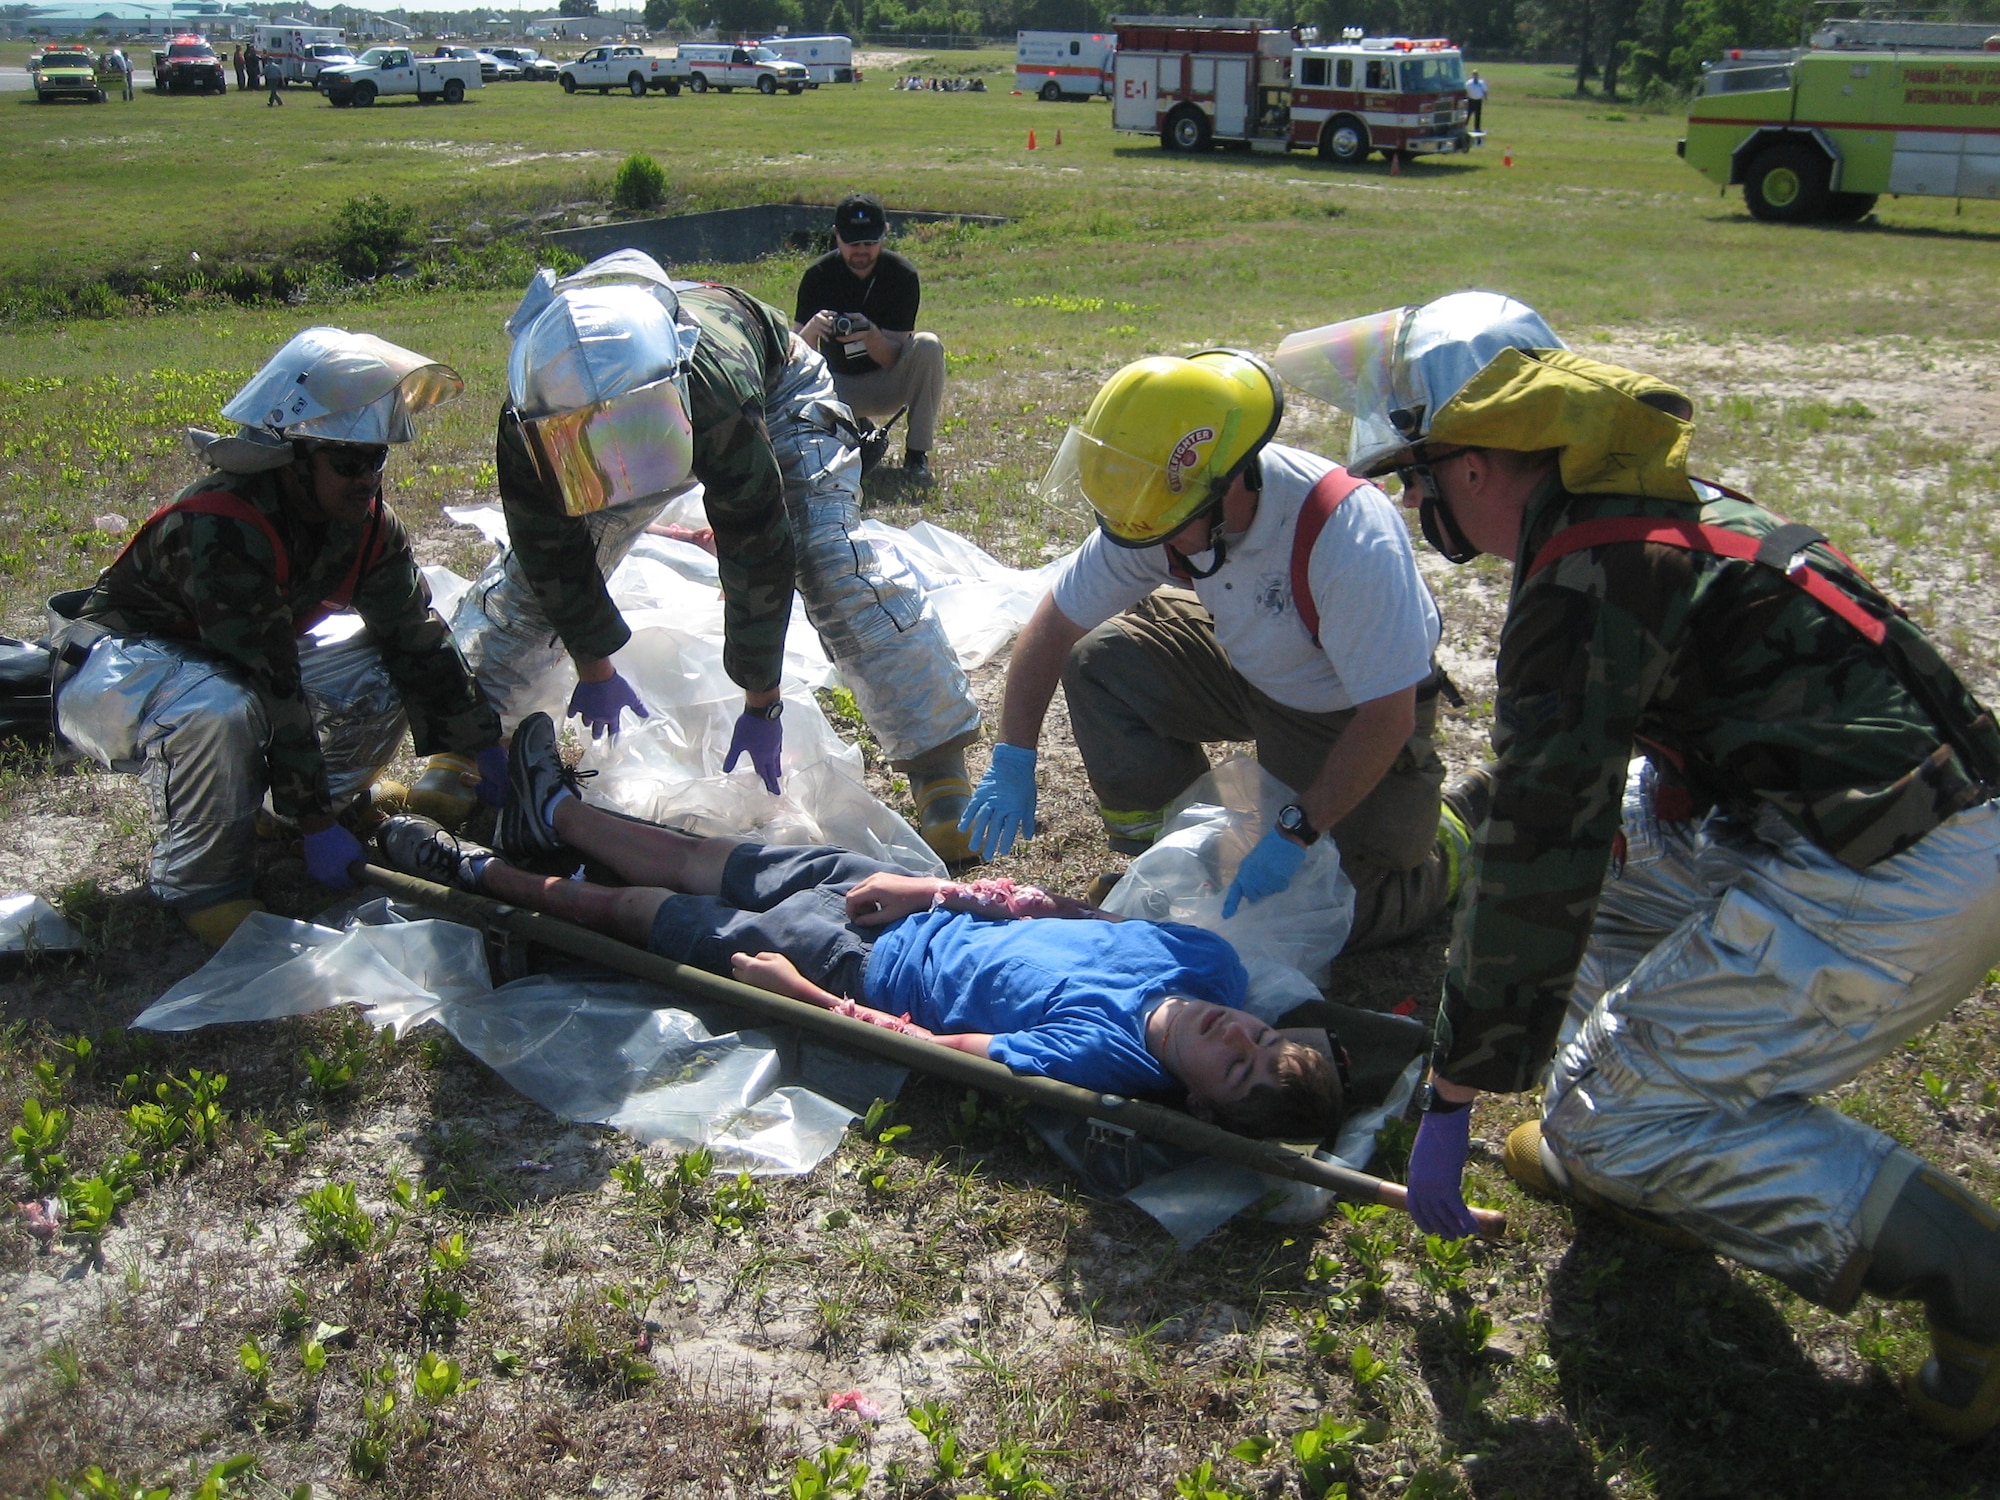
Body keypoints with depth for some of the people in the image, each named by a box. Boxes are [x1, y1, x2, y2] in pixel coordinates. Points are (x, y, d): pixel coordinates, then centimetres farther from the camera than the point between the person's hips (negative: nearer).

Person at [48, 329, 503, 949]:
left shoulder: (365, 521, -11)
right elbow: (269, 685, -34)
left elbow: (415, 636, -6)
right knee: (220, 710, -39)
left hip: (238, 658, 7)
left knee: (384, 673, -11)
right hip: (115, 667, -7)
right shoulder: (220, 530, -35)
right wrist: (316, 824, -31)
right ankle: (200, 886, -17)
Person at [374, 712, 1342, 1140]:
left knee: (645, 911, 12)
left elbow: (919, 1045, -29)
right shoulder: (1212, 960, -19)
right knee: (700, 862, 23)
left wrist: (794, 990, -19)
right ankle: (557, 816, 51)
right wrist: (939, 891, -5)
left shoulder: (1104, 1056, -37)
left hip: (864, 965, -6)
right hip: (920, 911, 6)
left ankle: (485, 877, 38)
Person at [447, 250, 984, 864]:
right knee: (530, 571, -3)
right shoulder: (528, 428, -36)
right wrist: (594, 671, -7)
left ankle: (940, 768, -18)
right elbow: (550, 550, -17)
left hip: (776, 393, -4)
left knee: (832, 560, -23)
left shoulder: (717, 388, -47)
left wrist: (761, 704, -29)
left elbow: (757, 553, -37)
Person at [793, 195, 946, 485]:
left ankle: (917, 455, -20)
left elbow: (893, 360, -18)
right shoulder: (818, 275, -12)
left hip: (890, 383, -1)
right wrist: (811, 329, -39)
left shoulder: (903, 275, -15)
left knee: (928, 346, -31)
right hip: (840, 386, 1)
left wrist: (870, 334, -40)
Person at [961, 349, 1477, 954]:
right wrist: (1011, 762, -15)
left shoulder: (1346, 534, -38)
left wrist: (1297, 833, -30)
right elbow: (1054, 624, -10)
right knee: (1097, 664, -16)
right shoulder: (1160, 506, -22)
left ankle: (1440, 840, 19)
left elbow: (1388, 718, -31)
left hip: (1351, 714, -5)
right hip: (1249, 670, 5)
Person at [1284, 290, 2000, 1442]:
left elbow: (1536, 861, -15)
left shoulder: (1583, 587, -15)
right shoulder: (1668, 504, 15)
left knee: (1611, 1122, 0)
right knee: (1609, 821, 21)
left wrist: (1455, 1096, -6)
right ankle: (1619, 1149, 23)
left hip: (1888, 897, -10)